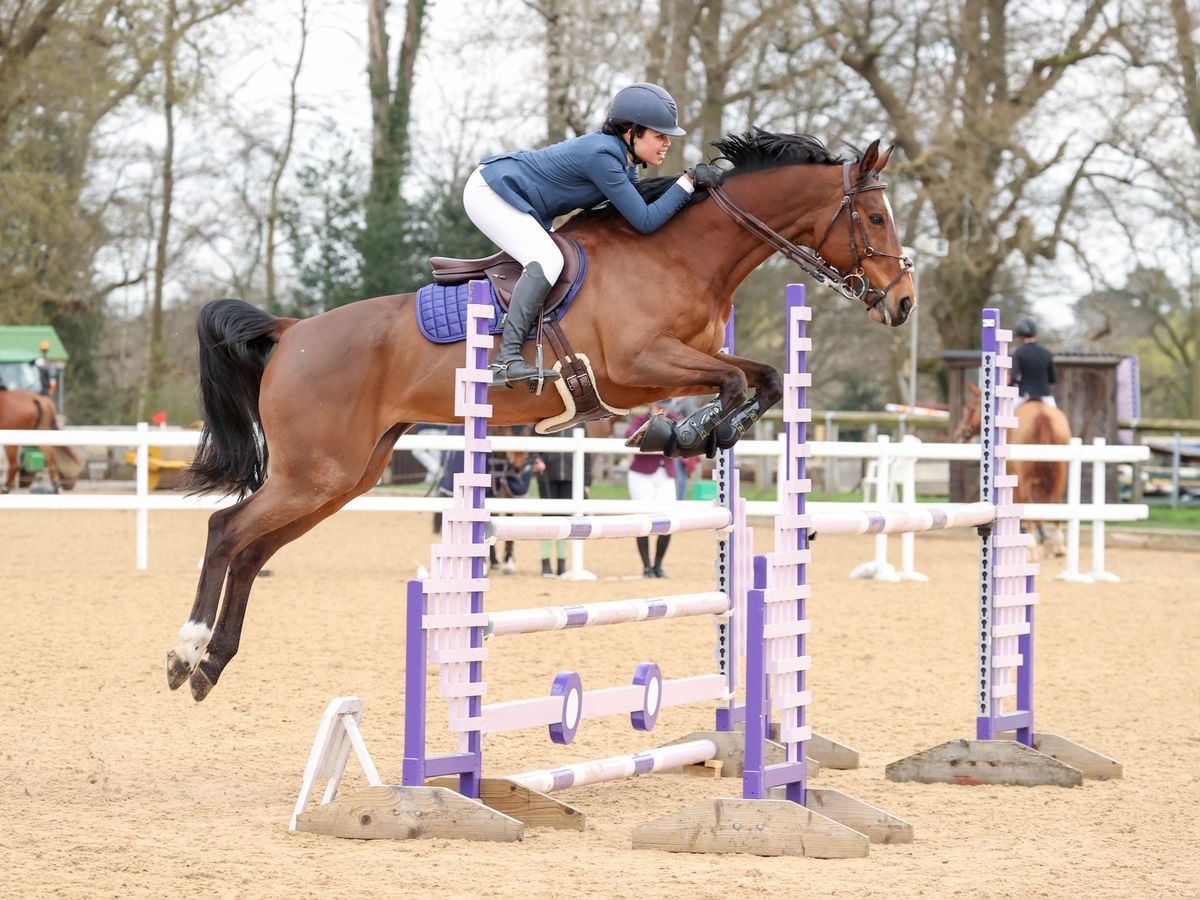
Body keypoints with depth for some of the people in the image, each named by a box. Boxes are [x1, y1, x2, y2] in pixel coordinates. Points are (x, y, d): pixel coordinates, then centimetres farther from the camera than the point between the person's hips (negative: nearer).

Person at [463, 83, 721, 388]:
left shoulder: (622, 156, 2)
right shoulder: (602, 156, -27)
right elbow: (645, 221, -26)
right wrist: (688, 181, -23)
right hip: (489, 192, -11)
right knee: (547, 260, -27)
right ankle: (506, 361, -32)